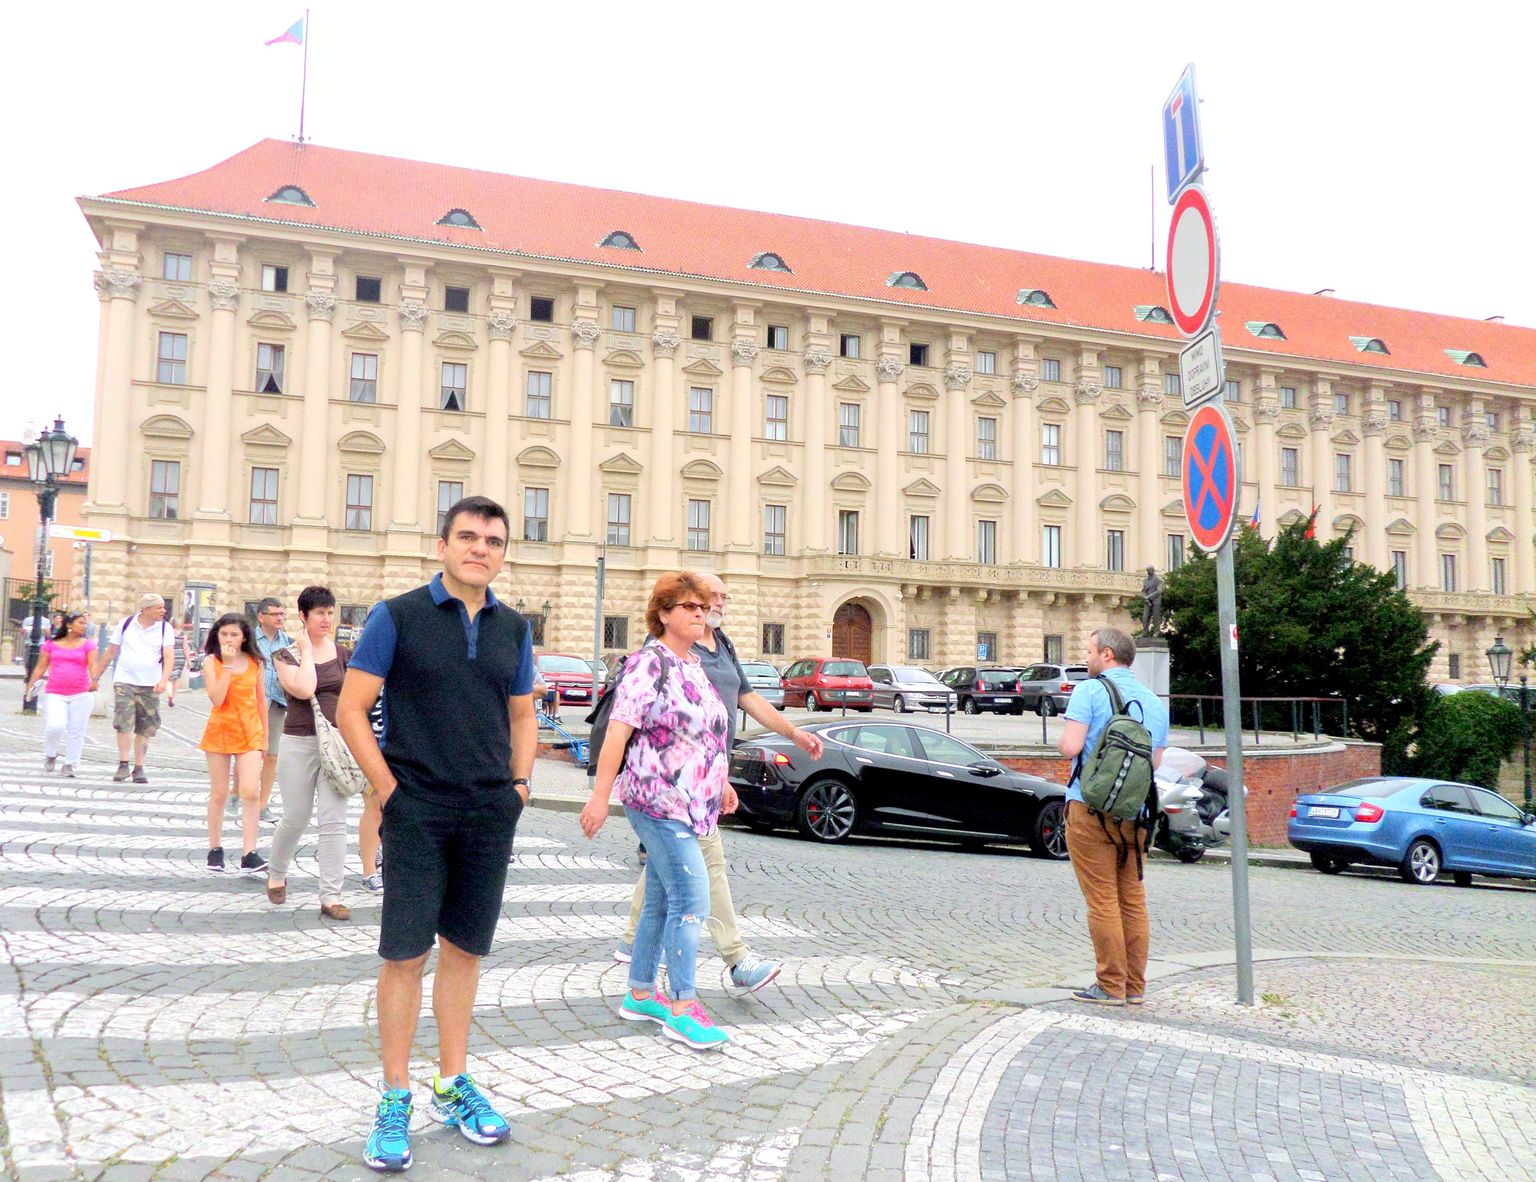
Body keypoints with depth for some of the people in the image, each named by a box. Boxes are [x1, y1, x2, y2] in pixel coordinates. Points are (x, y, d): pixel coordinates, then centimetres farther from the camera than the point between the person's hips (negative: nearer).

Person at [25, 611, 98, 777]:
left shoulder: (88, 645, 4)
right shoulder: (51, 644, 8)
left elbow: (93, 665, -9)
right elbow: (41, 667, 10)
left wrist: (94, 680, -28)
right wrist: (30, 686, 4)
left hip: (81, 695, 0)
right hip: (55, 694, 0)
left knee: (76, 731, 1)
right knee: (55, 726, -15)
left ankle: (70, 765, 15)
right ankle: (50, 755, 15)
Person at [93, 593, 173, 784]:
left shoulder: (165, 628, 0)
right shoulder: (126, 624, 1)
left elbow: (169, 657, -8)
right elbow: (110, 652, 9)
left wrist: (163, 680, -24)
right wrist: (96, 677, 11)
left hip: (150, 685, 1)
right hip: (124, 681, -1)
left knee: (145, 729, 4)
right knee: (123, 724, -10)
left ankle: (139, 768, 13)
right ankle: (123, 765, 0)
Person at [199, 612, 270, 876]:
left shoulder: (255, 662, 3)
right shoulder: (211, 662, -3)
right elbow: (216, 699, -16)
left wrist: (264, 733, 13)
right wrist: (227, 665, -19)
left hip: (250, 733, 1)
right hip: (219, 732, -1)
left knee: (250, 792, -11)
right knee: (219, 794, 8)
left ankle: (249, 855, -10)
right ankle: (215, 850, 24)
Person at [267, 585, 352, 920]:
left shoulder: (342, 654, 7)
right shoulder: (287, 655, -2)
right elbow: (304, 689, -20)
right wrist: (305, 649, -11)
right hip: (299, 744, -2)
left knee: (334, 820, -3)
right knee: (295, 818, 8)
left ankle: (331, 897, 1)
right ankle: (276, 874, 36)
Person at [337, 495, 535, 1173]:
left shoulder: (513, 629, 9)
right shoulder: (397, 617, -4)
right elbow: (350, 710, -5)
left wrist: (518, 786, 6)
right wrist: (387, 787, -9)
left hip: (490, 814, 4)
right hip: (417, 812, -4)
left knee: (464, 950, 13)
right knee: (405, 953, 0)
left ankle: (453, 1086, 26)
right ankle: (395, 1100, 15)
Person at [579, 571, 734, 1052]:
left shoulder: (695, 666, 15)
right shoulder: (648, 664, -12)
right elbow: (618, 731, -17)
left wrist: (721, 782, 26)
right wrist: (600, 796, -20)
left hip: (688, 804, 9)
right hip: (658, 801, -9)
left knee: (661, 900, 14)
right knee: (691, 899, -10)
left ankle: (640, 995, 25)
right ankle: (683, 1007, -1)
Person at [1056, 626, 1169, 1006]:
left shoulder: (1089, 691, -8)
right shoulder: (1155, 701, 12)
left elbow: (1071, 747, -17)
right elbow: (1156, 761, 16)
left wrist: (1061, 743, 4)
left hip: (1091, 807, -6)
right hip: (1136, 812, 6)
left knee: (1102, 899, -2)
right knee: (1133, 898, 11)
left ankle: (1111, 986, 2)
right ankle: (1134, 986, 17)